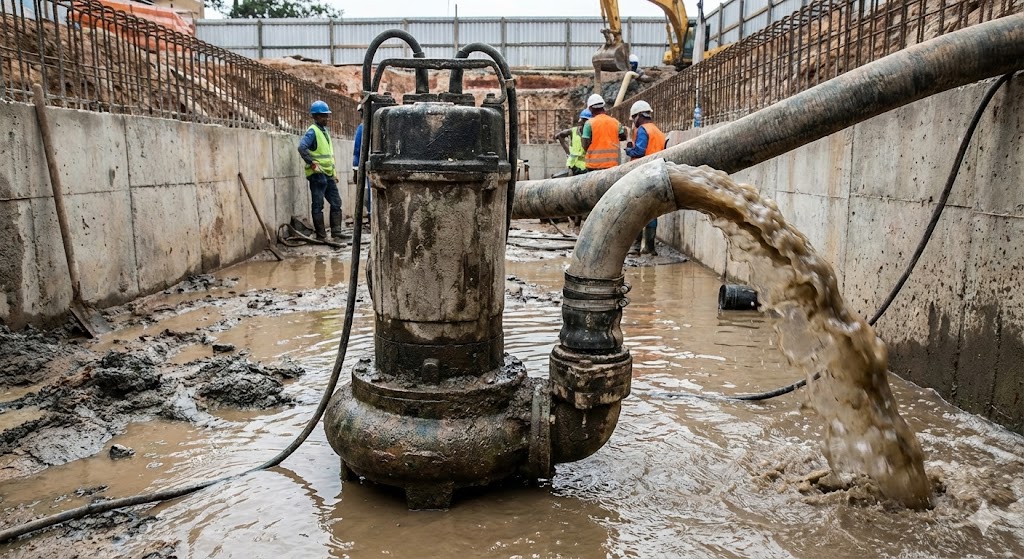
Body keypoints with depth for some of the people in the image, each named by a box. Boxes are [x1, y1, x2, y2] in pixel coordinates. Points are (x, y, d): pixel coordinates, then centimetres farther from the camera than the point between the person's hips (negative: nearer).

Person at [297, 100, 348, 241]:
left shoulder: (324, 131, 17)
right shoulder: (312, 131, -10)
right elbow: (302, 147, -25)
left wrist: (334, 171, 20)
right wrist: (312, 164, -21)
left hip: (329, 174, 9)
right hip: (317, 175, -9)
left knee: (336, 203, 9)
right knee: (318, 206, -2)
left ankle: (336, 231, 13)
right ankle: (321, 235, 2)